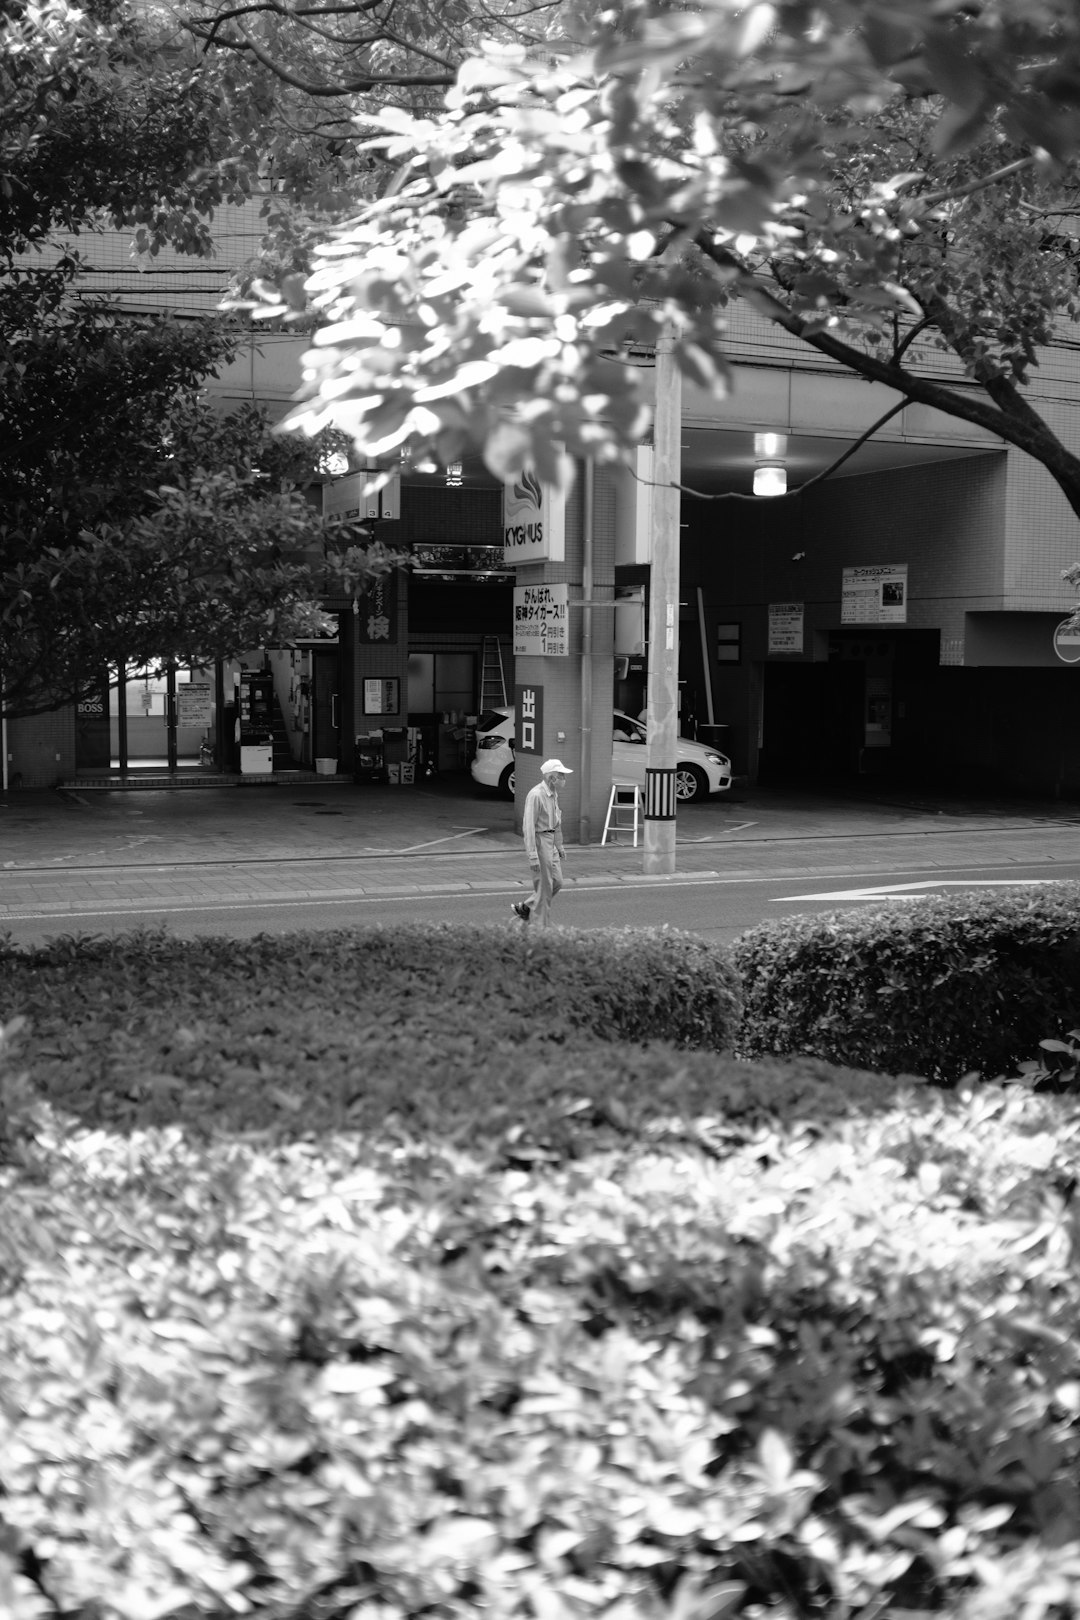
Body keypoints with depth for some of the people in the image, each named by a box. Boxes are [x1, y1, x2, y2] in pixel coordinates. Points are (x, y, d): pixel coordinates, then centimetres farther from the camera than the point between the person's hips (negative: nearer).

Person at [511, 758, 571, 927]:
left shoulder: (553, 794, 9)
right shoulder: (536, 795, -19)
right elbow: (529, 826, -21)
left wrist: (559, 845, 22)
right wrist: (533, 855, -24)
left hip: (551, 841, 9)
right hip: (540, 839, -9)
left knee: (557, 882, 11)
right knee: (544, 886, -3)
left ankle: (524, 908, 24)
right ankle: (538, 926, 8)